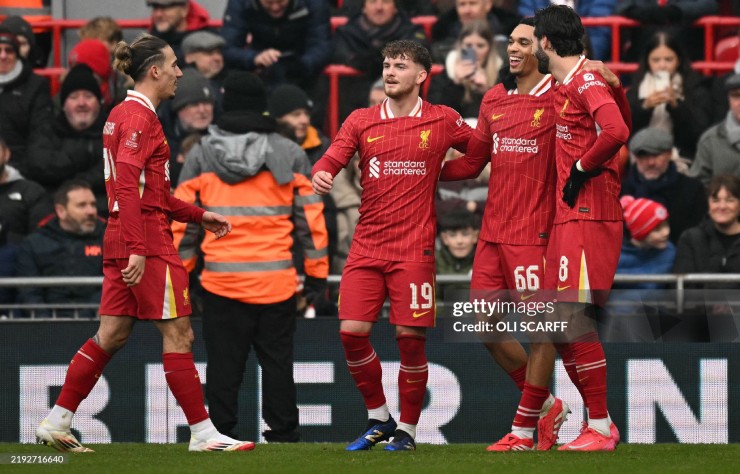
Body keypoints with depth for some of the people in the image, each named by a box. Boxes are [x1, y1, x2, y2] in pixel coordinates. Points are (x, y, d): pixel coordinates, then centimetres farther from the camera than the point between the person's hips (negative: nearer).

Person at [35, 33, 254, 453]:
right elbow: (127, 186, -22)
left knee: (111, 336, 10)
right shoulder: (139, 116, -12)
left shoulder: (124, 114, 18)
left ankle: (56, 423, 11)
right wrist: (138, 249, -26)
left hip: (123, 240, 10)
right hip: (146, 240, -10)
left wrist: (199, 215, 22)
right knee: (178, 335, -5)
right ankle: (203, 433, -2)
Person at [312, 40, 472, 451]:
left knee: (410, 338, -6)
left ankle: (408, 429, 10)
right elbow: (331, 160, -2)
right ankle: (378, 418, 14)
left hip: (414, 250, -3)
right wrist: (321, 175, -22)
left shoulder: (443, 121, 3)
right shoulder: (361, 121, 8)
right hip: (367, 247, 3)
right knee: (352, 332, -6)